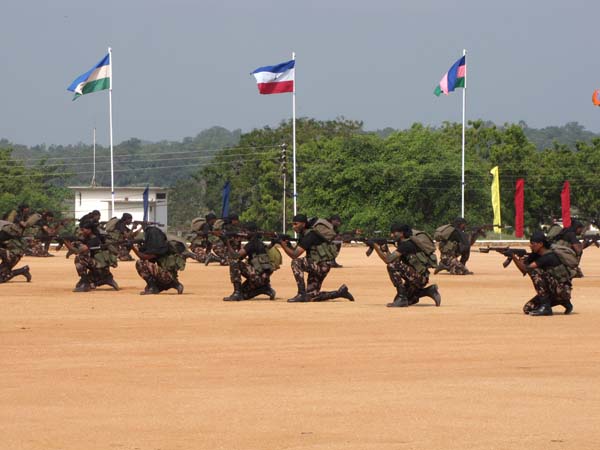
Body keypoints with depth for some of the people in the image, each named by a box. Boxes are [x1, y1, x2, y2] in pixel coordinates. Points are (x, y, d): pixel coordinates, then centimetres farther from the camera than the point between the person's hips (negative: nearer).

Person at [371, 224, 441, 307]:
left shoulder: (407, 244, -17)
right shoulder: (403, 244, 13)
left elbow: (388, 260, -22)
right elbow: (395, 260, 10)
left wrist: (375, 246, -18)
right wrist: (386, 250, -3)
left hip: (419, 277, -10)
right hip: (414, 278, 10)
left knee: (392, 266, -23)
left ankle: (402, 298, -18)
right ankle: (430, 291, 19)